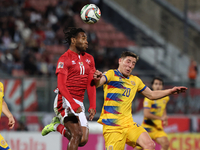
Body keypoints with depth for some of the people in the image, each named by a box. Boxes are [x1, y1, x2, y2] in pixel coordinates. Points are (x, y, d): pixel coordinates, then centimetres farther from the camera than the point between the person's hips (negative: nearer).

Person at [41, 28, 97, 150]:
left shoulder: (89, 59, 14)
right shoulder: (64, 59, -7)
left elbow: (91, 85, 12)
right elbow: (61, 86, -14)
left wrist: (93, 106, 0)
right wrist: (74, 105, -25)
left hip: (79, 103, 7)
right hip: (65, 101, -7)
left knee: (83, 140, 0)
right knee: (77, 134, -20)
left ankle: (58, 126, 21)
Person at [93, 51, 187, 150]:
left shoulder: (135, 81, 19)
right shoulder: (111, 74, -2)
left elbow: (151, 95, 29)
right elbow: (97, 84, -22)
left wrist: (171, 91, 19)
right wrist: (96, 79, -46)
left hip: (129, 123, 6)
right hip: (113, 126, -6)